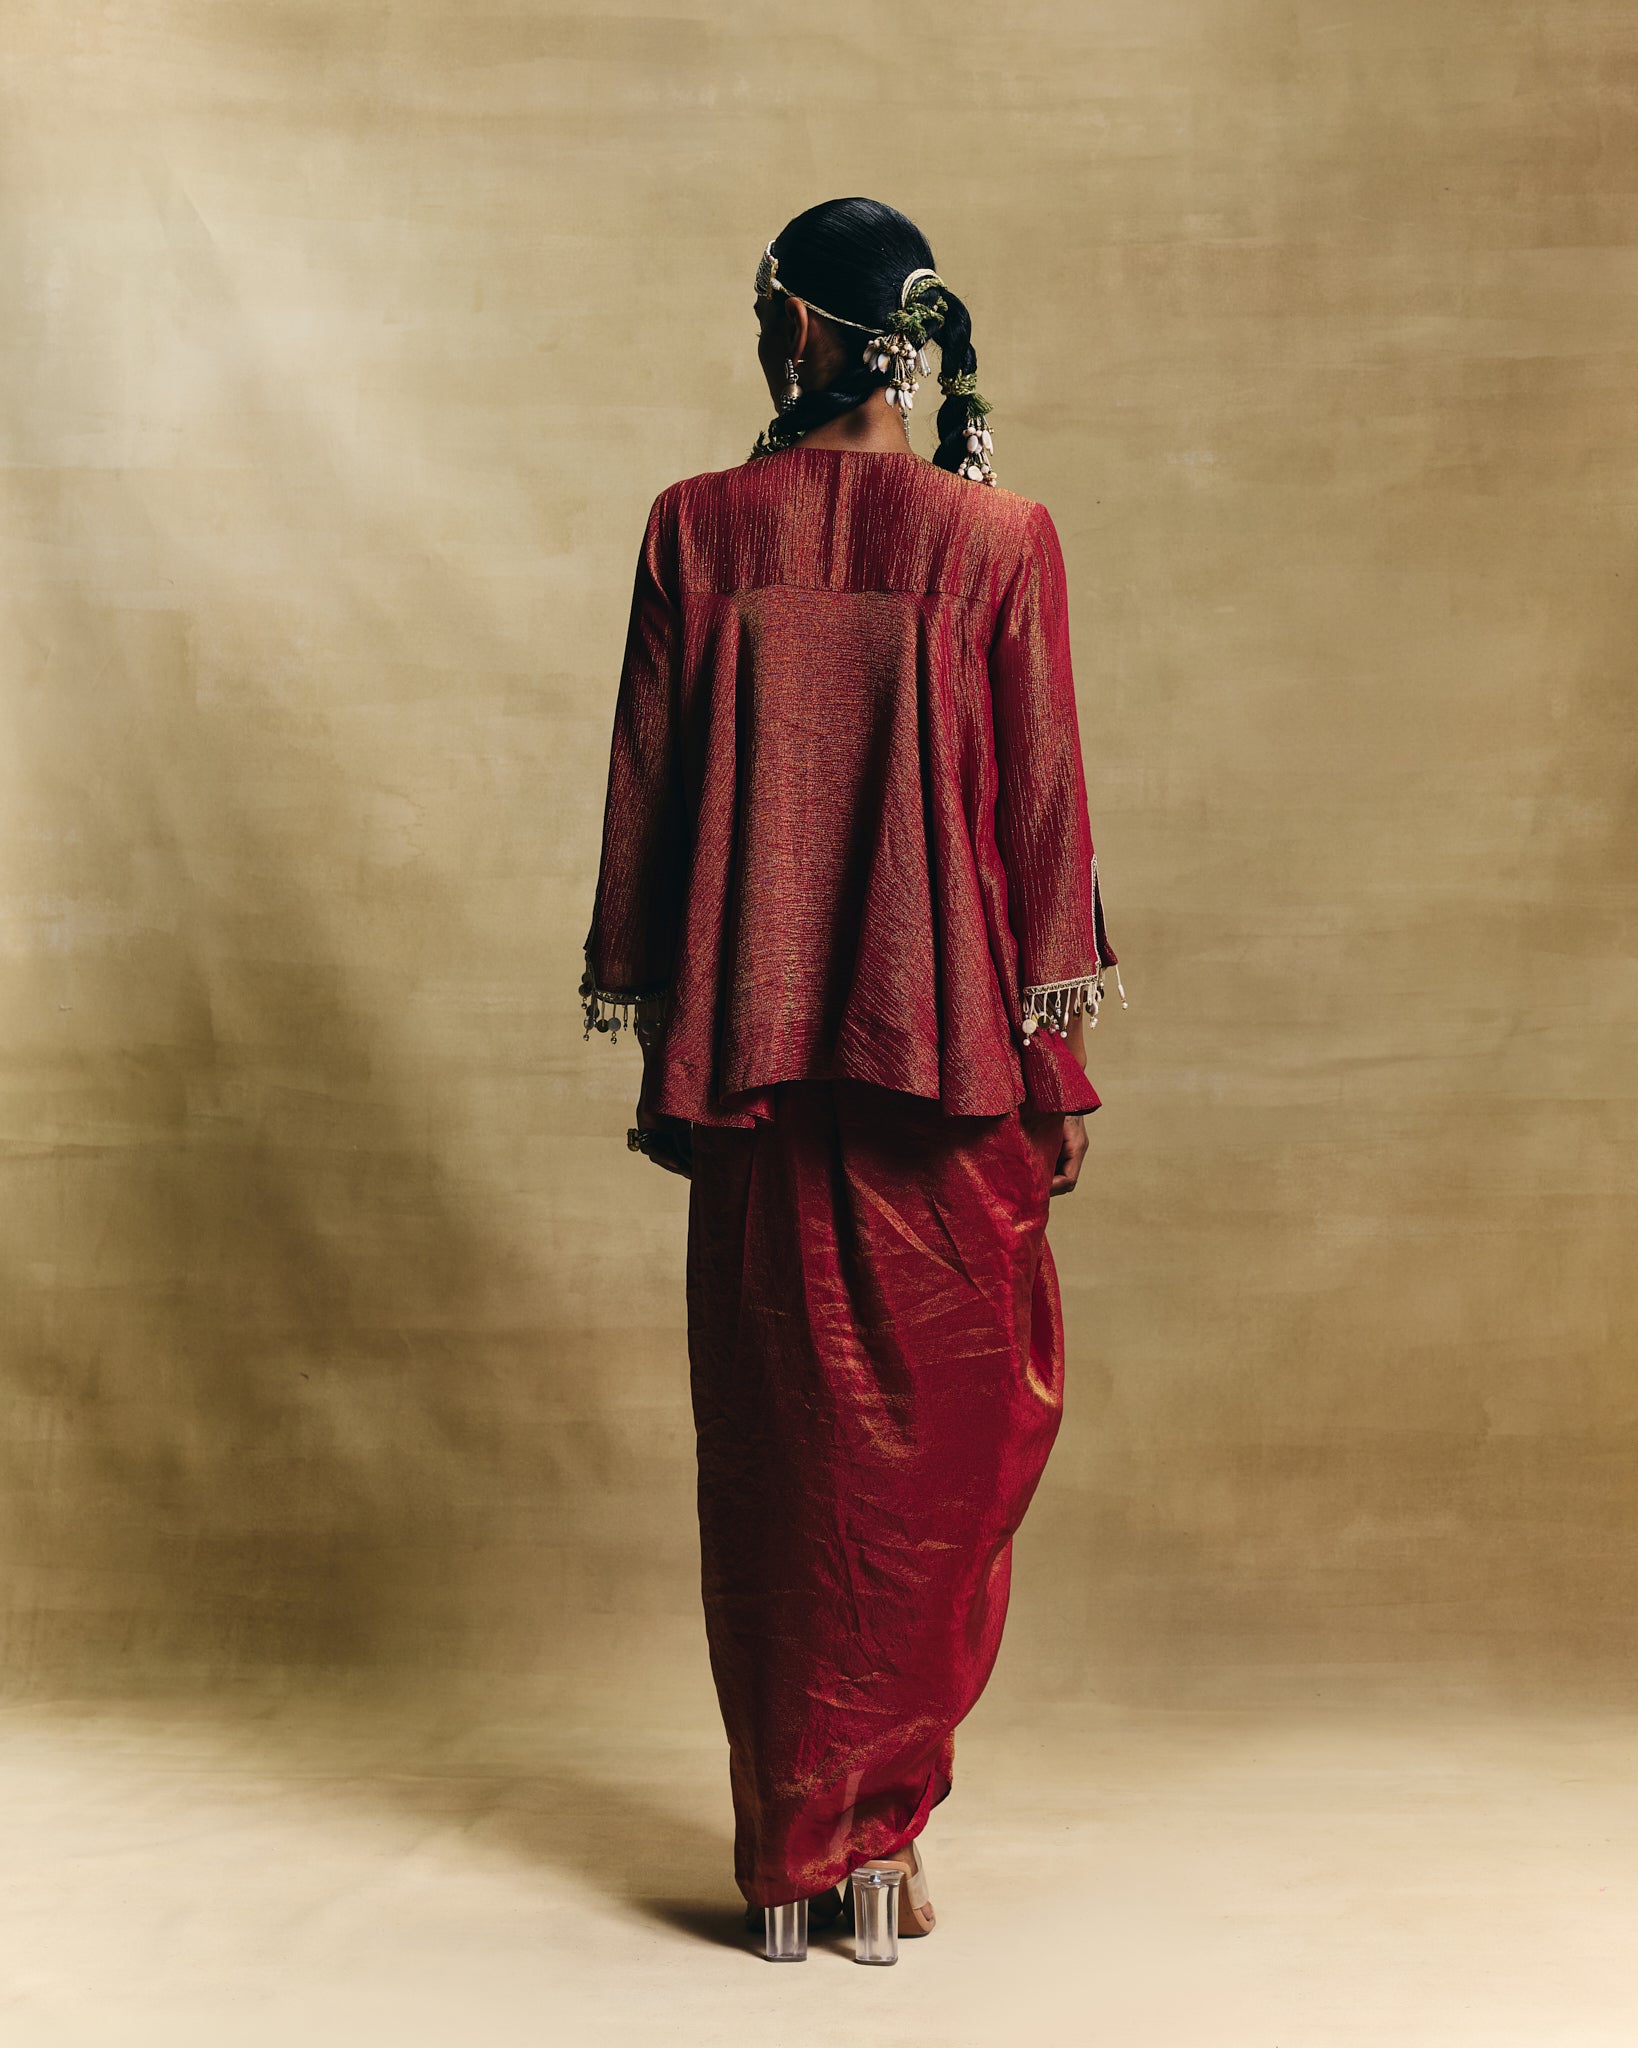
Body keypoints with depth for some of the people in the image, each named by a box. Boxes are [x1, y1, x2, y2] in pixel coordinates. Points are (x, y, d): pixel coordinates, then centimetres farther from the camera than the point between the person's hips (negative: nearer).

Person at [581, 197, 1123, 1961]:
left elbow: (645, 790, 0)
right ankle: (878, 1831, 16)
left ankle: (785, 1850, 20)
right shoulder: (999, 536, -3)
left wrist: (649, 1035, 9)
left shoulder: (697, 528, -1)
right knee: (946, 1430, 11)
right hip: (946, 1047, -1)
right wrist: (1058, 1046, 5)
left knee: (775, 1438, 11)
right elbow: (1042, 805, -3)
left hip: (752, 1048, 1)